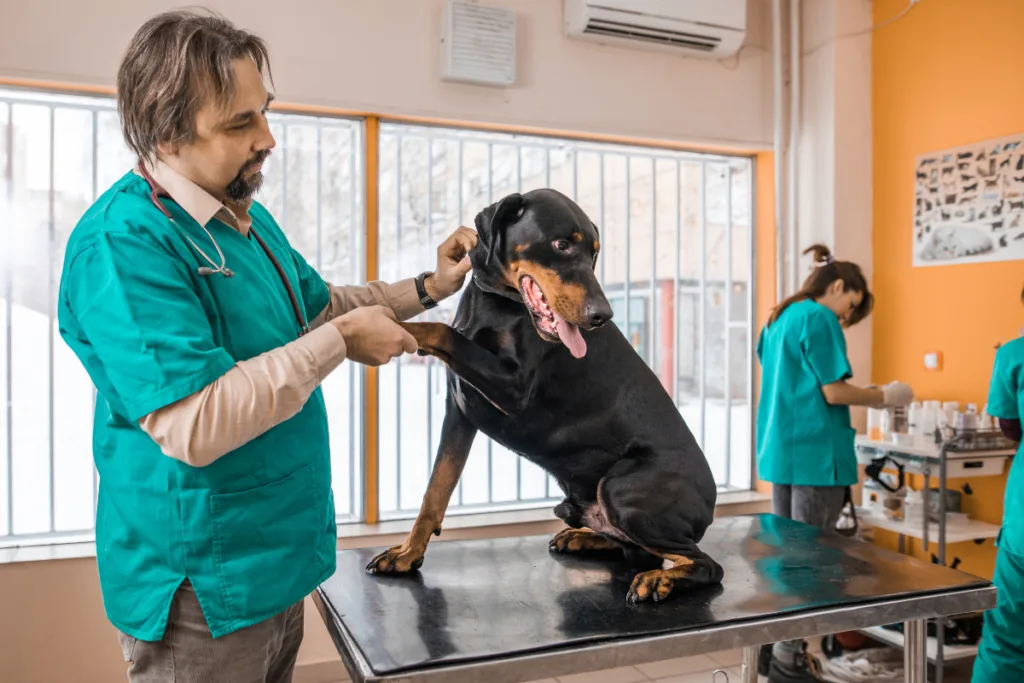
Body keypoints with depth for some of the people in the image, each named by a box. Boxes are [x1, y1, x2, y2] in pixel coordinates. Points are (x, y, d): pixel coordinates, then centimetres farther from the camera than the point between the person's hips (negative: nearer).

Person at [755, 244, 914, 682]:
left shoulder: (779, 320, 17)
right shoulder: (818, 318, -11)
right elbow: (833, 392, -16)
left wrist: (868, 396, 22)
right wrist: (885, 397, -1)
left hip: (781, 450, 9)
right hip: (814, 452, -9)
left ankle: (773, 646, 24)